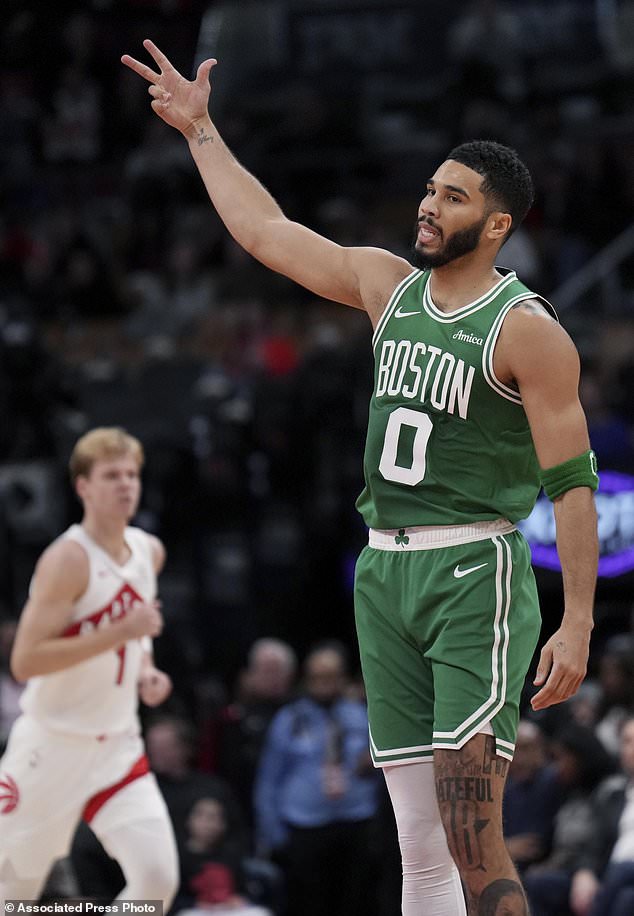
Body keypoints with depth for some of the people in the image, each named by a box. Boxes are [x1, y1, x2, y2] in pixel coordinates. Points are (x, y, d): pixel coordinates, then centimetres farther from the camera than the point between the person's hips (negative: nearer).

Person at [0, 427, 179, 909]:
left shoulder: (149, 551, 6)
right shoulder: (68, 558, -17)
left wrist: (145, 671, 6)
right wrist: (122, 633, -27)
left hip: (118, 745, 6)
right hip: (54, 742, -6)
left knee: (158, 878, -10)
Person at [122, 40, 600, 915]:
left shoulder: (528, 330, -9)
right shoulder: (388, 285, 11)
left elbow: (574, 480, -10)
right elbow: (266, 231, 22)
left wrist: (577, 622, -16)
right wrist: (199, 129, 24)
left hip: (474, 573, -7)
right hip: (384, 572, 7)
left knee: (471, 834, -18)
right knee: (420, 842, 5)